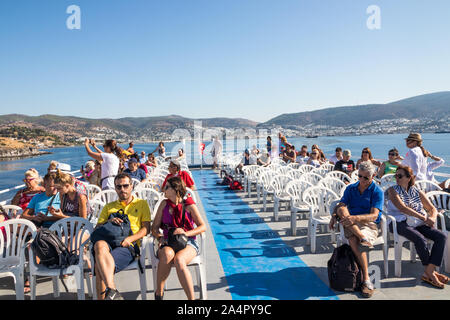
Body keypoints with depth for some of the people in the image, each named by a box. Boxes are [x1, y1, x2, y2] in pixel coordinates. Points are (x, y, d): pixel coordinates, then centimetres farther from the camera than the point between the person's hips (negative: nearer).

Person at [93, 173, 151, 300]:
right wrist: (109, 222, -2)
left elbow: (146, 228, 9)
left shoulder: (142, 204, 21)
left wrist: (129, 239, -9)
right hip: (108, 243, 2)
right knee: (100, 244, -39)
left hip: (128, 246, -2)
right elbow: (97, 229, 21)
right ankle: (113, 291, -48)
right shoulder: (108, 207, 30)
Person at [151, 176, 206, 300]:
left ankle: (191, 298, -24)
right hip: (168, 242, 2)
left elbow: (203, 227, 1)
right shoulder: (164, 204, 10)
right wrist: (160, 237, -10)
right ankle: (159, 293, -16)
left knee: (179, 260, -36)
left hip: (187, 243, -2)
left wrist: (185, 233, -15)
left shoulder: (189, 206, 1)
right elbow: (155, 227, 12)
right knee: (167, 254, -35)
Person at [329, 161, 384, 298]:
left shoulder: (377, 192, -1)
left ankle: (366, 279, -26)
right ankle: (362, 237, -35)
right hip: (350, 225, 4)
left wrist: (355, 218, -32)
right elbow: (340, 205, 3)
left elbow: (374, 215, -14)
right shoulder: (350, 188, 12)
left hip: (369, 225, -4)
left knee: (354, 239, -33)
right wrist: (334, 216, -19)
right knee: (341, 210, -28)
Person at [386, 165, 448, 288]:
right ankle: (431, 273, -9)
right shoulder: (393, 190, 2)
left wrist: (432, 219, -7)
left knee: (442, 236, -16)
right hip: (400, 223, -5)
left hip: (418, 223, 5)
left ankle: (428, 273, -18)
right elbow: (403, 208, -11)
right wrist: (424, 218, -15)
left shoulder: (417, 192, 16)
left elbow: (433, 209, 17)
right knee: (420, 239, -30)